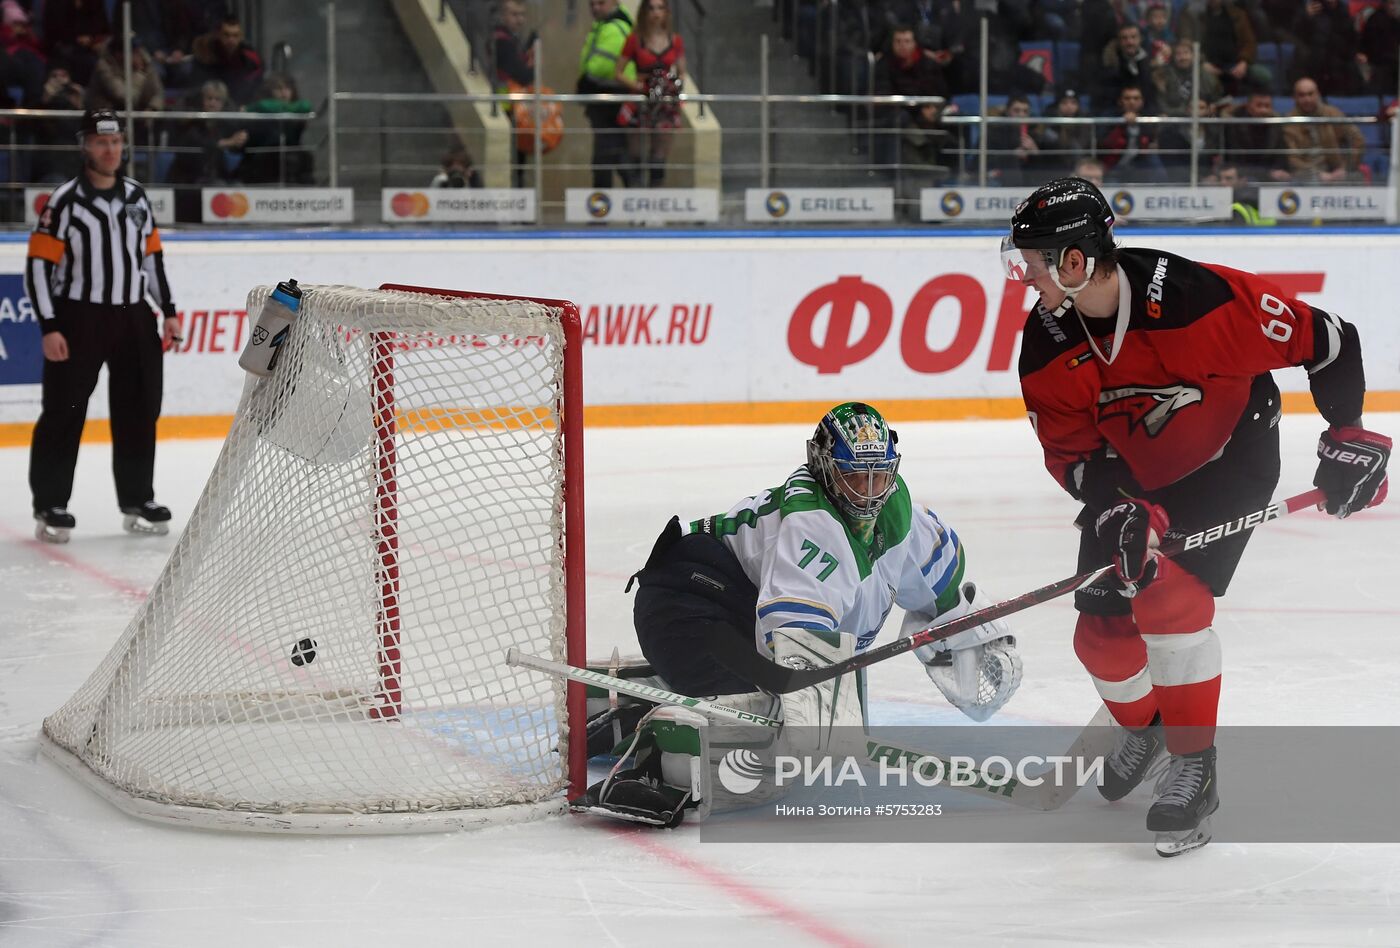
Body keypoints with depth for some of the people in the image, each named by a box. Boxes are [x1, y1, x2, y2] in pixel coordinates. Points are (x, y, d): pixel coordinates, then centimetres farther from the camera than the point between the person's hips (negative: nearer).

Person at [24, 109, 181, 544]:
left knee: (139, 411, 10)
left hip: (133, 317, 6)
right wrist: (49, 328, -15)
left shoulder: (136, 197, 8)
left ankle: (137, 500, 21)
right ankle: (50, 505, 4)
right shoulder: (65, 201, -9)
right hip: (78, 318, -5)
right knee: (63, 413, -3)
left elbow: (151, 255, 17)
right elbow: (38, 265, -10)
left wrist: (168, 310, 12)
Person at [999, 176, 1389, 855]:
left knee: (1171, 593, -25)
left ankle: (1193, 768, -12)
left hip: (1232, 457, -5)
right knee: (1102, 631, 1)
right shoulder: (1046, 344, -16)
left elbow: (1327, 341, -20)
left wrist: (1349, 437, -15)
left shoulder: (1202, 297, -31)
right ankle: (1144, 723, 36)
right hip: (1131, 478, 5)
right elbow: (1070, 452, -11)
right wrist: (1120, 510, -28)